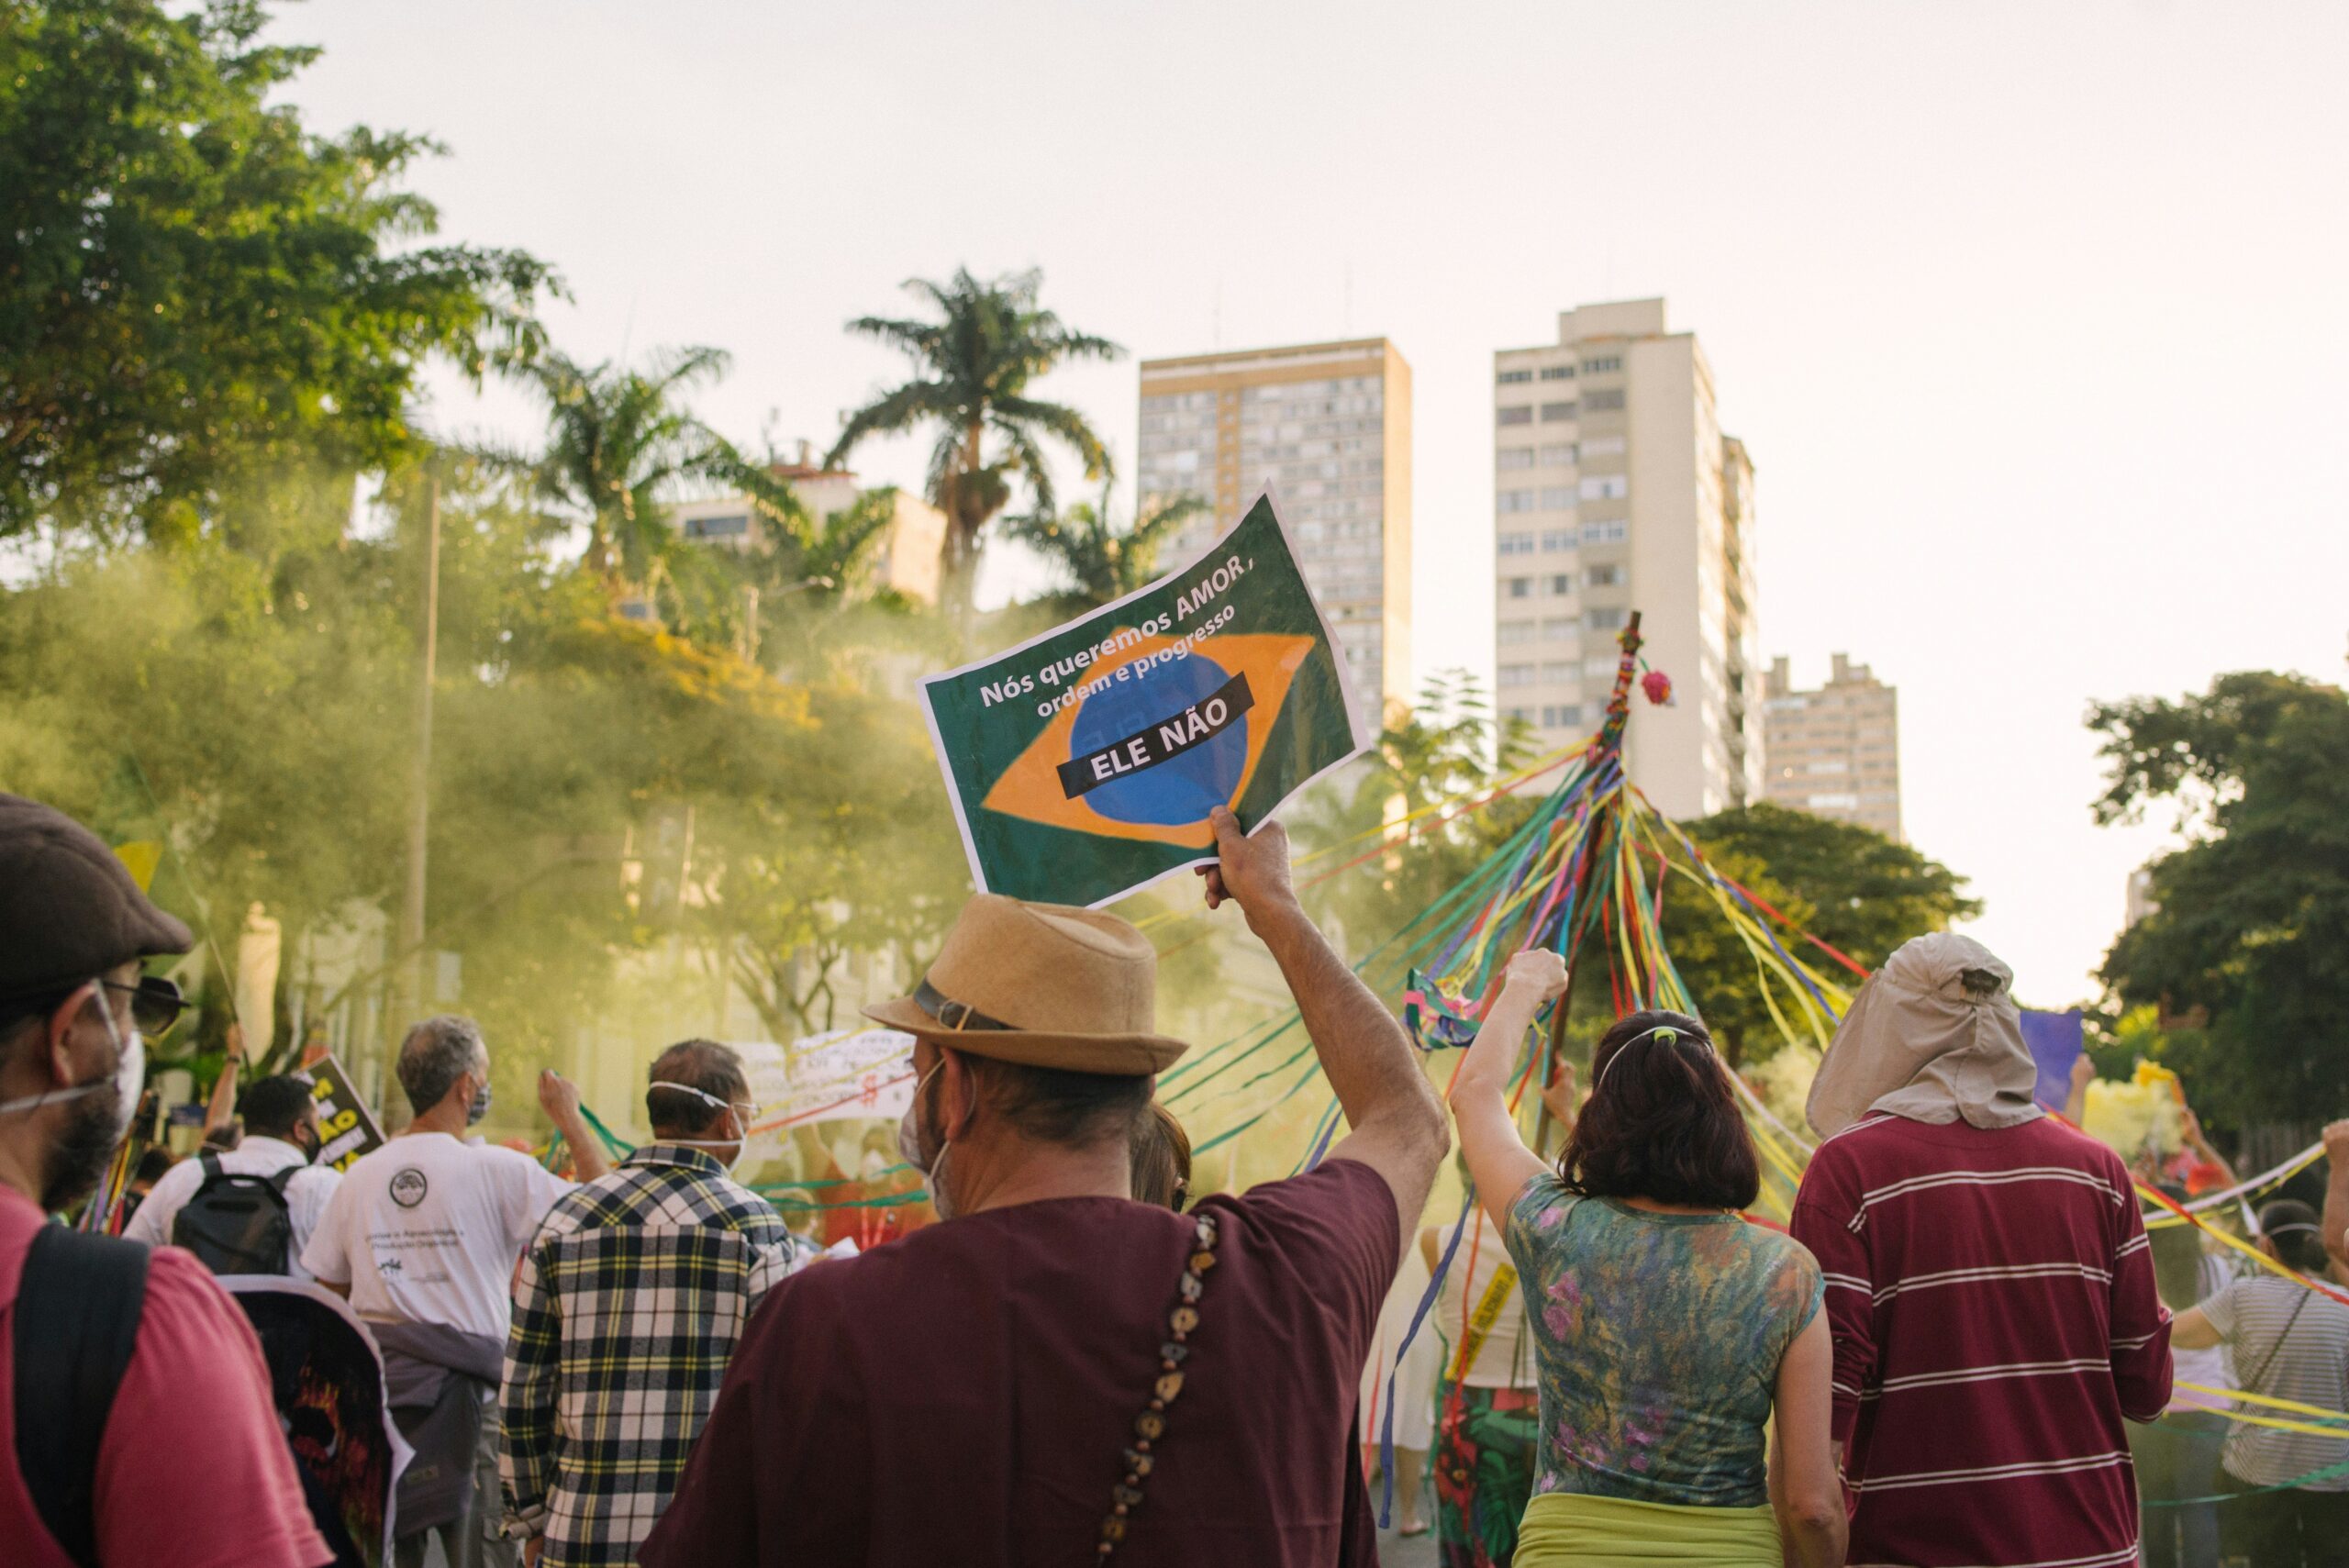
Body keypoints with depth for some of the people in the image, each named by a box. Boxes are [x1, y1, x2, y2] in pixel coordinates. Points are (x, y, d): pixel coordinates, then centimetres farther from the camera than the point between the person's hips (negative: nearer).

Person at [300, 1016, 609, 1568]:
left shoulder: (359, 1176, 6)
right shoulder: (498, 1171, -10)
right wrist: (570, 1120, 2)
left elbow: (328, 1289, 12)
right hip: (468, 1398, -5)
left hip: (374, 1394, 5)